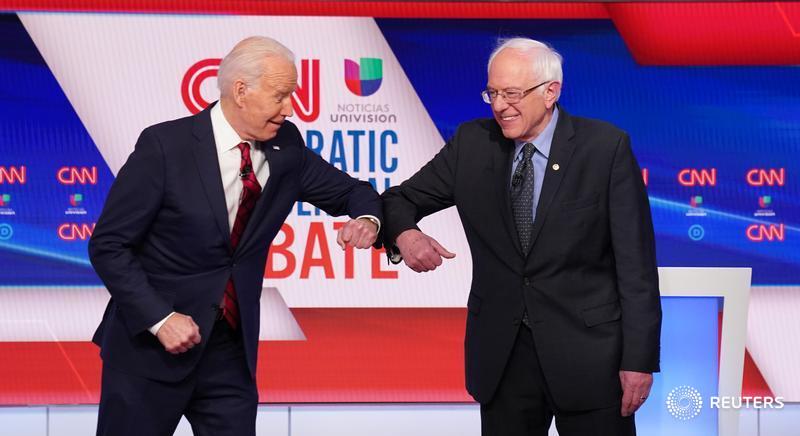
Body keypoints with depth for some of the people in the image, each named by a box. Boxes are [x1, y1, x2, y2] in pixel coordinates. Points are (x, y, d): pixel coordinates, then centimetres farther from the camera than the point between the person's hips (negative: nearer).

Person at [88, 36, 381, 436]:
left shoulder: (286, 148, 1)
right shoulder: (165, 145, -14)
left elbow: (350, 191, 14)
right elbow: (108, 245, -11)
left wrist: (366, 219, -10)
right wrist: (160, 319, -20)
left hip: (232, 347, 4)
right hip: (149, 345, -4)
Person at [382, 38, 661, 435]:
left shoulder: (605, 147, -7)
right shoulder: (472, 144, 2)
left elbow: (635, 262, -7)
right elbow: (401, 200, 9)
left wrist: (639, 358, -11)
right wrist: (405, 235, -15)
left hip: (588, 353, -3)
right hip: (501, 354, 3)